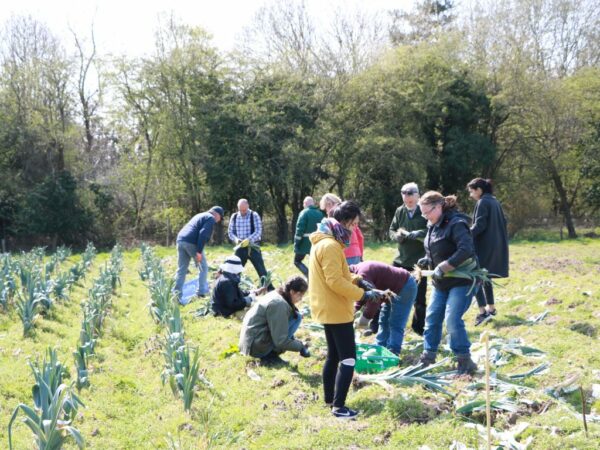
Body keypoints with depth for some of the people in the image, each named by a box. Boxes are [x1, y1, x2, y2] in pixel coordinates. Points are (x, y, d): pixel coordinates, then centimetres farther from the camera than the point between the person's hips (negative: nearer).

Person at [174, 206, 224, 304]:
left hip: (180, 240, 8)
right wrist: (199, 251, -17)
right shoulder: (210, 218, 2)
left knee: (181, 269, 8)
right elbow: (203, 234, -13)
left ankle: (176, 295, 3)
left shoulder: (200, 215, 30)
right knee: (203, 267, 9)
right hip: (192, 242, -8)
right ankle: (202, 291, 10)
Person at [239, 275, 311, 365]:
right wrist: (300, 346, -10)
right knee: (296, 317, -10)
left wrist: (295, 341, 14)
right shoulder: (279, 304, -20)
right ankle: (270, 355, -8)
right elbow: (280, 341, -21)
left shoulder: (275, 295, 8)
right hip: (257, 347, -10)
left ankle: (268, 353, 8)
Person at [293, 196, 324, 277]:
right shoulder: (320, 214, 9)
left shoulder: (304, 213, -8)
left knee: (297, 261, 8)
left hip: (305, 243, -5)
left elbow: (299, 229, -13)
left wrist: (296, 244, -10)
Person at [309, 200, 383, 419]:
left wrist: (356, 280, 7)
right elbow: (335, 282, -25)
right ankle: (338, 406, -6)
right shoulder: (330, 246, -21)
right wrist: (363, 294, -19)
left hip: (328, 309, 10)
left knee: (334, 355, 18)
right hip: (336, 311, -10)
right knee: (348, 359, -7)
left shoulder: (323, 242, 12)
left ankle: (329, 398, 27)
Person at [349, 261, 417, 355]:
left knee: (395, 324, -11)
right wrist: (355, 309, 0)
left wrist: (365, 317, -22)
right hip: (394, 288, 11)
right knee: (384, 321, 14)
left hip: (404, 287, -11)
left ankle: (392, 353, -10)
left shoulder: (362, 275, -28)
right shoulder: (358, 270, 3)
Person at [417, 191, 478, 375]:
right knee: (432, 317, 10)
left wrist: (443, 267, -30)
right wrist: (427, 260, -1)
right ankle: (428, 355, 23)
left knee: (452, 320, -14)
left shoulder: (456, 223, -20)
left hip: (461, 281, -9)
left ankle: (465, 361, -1)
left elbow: (466, 250, -32)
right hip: (441, 282, 9)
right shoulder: (433, 226, 8)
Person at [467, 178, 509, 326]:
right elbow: (503, 223, 17)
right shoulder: (495, 202, 14)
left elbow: (479, 225, -21)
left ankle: (483, 312, -14)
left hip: (483, 247, -9)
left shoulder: (482, 203, -12)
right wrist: (502, 241, 23)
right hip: (496, 246, 9)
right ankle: (491, 308, 22)